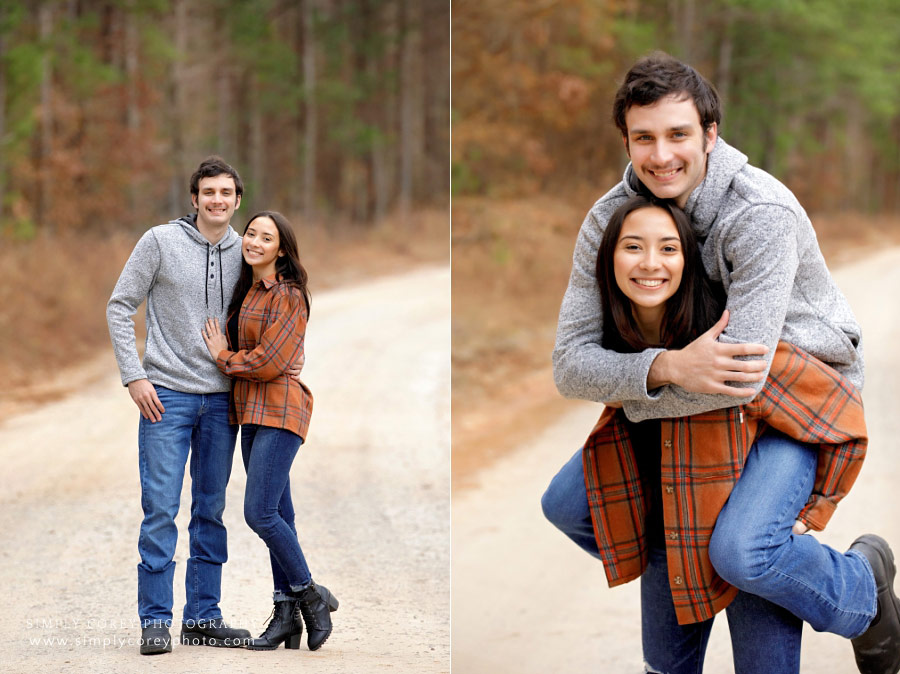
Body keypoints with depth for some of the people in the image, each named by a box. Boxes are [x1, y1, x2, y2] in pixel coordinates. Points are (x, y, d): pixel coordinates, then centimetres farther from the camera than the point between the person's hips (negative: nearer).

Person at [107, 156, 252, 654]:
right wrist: (134, 375, -9)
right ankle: (155, 621, -1)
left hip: (222, 400, 4)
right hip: (167, 394, -4)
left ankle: (202, 617, 15)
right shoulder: (160, 241, -2)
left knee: (211, 510, 8)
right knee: (161, 508, -6)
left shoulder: (243, 253, 8)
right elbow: (120, 306, -2)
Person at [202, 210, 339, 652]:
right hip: (251, 411, 9)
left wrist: (223, 357, -4)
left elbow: (268, 361, -17)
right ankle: (287, 615, 11)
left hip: (279, 409, -9)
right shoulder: (246, 291, 15)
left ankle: (311, 596, 1)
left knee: (260, 513, -13)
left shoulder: (288, 296, -12)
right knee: (276, 515, 8)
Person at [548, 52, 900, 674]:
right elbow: (570, 365, -19)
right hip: (694, 395, 6)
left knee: (739, 550, -29)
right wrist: (665, 369, -39)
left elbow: (746, 375, -35)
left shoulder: (762, 214, -31)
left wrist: (627, 397, -21)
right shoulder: (609, 219, -13)